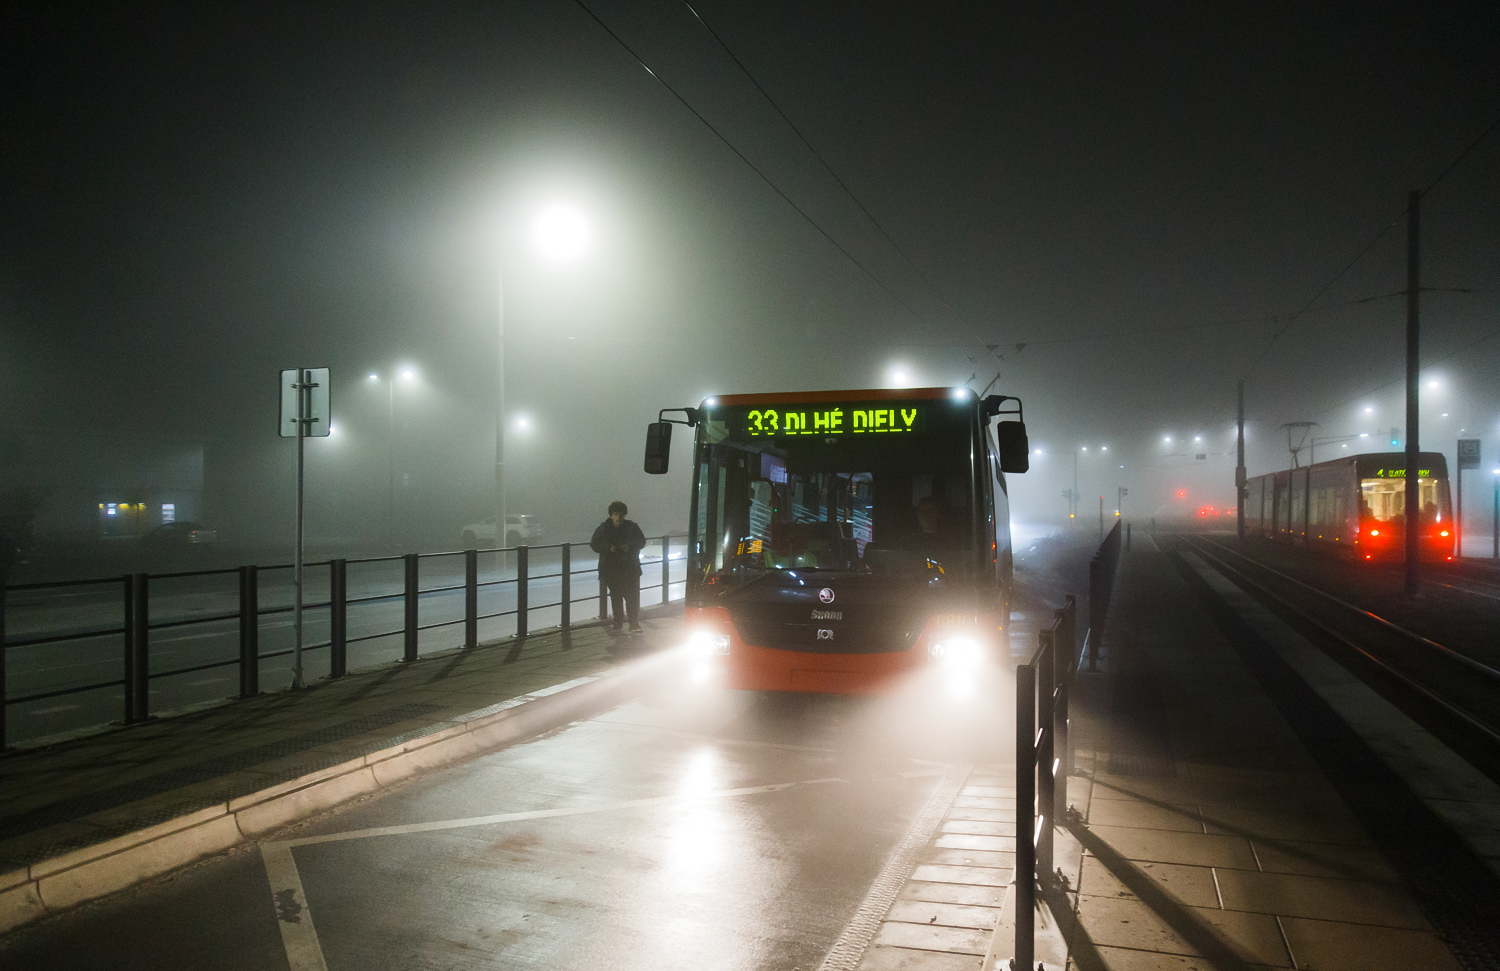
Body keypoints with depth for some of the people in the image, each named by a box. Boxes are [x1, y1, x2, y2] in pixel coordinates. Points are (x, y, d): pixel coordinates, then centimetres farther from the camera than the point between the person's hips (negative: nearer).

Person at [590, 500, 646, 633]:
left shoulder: (632, 527, 0)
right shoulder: (603, 529, 1)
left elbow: (641, 541, 7)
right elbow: (594, 545, 3)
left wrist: (630, 546, -13)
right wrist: (608, 547, -15)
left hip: (630, 569, -1)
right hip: (611, 570, 1)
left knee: (632, 596, -7)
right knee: (615, 597, 9)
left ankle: (634, 624, -2)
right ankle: (617, 623, 19)